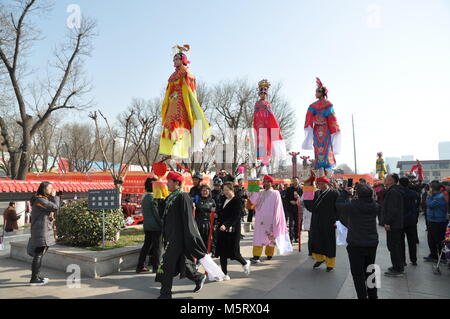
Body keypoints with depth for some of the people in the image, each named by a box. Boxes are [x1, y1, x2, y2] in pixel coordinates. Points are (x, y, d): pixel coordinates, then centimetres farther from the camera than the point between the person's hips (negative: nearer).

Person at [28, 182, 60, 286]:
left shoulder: (43, 200, 17)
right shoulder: (40, 200, -14)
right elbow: (55, 207, -20)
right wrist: (54, 196, -11)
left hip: (45, 231, 10)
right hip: (41, 232, -10)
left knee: (39, 254, 14)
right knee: (38, 255, -7)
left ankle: (37, 276, 22)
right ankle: (34, 279, -1)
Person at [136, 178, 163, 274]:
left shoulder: (145, 198, 11)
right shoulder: (153, 198, -16)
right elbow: (157, 214, -16)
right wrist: (163, 225, -11)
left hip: (147, 226, 9)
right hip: (155, 226, -8)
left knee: (146, 245, 15)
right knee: (157, 246, 2)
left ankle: (140, 266, 19)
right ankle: (156, 267, 7)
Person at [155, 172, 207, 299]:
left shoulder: (183, 197, -15)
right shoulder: (170, 198, 12)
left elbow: (187, 218, -17)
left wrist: (188, 239, -18)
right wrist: (165, 236, 21)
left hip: (178, 237, -9)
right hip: (170, 235, 9)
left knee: (167, 264, -3)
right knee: (179, 262, 17)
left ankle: (165, 293, 10)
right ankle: (199, 278, 35)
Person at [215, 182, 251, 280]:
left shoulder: (237, 201, -9)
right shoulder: (224, 200, 13)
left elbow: (235, 217, -18)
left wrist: (226, 225, -27)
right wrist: (218, 223, 9)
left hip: (232, 231, -7)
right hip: (222, 230, 7)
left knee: (233, 252, -1)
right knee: (222, 253, 6)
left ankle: (245, 263, 28)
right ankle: (224, 273, 17)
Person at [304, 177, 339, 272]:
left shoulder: (334, 193, -6)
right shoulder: (316, 194, 9)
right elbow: (311, 207, 5)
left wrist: (336, 220, -14)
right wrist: (306, 198, -9)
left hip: (329, 224, -4)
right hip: (316, 223, 5)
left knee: (329, 242, 7)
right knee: (316, 241, 10)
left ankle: (330, 263, 24)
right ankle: (319, 258, 35)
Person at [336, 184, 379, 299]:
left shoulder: (353, 206, -21)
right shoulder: (375, 206, -7)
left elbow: (339, 204, -6)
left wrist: (345, 192, 7)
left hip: (356, 245, -5)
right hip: (372, 243, 6)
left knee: (358, 274, 6)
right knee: (369, 271, 21)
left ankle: (362, 296, 10)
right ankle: (373, 295, 33)